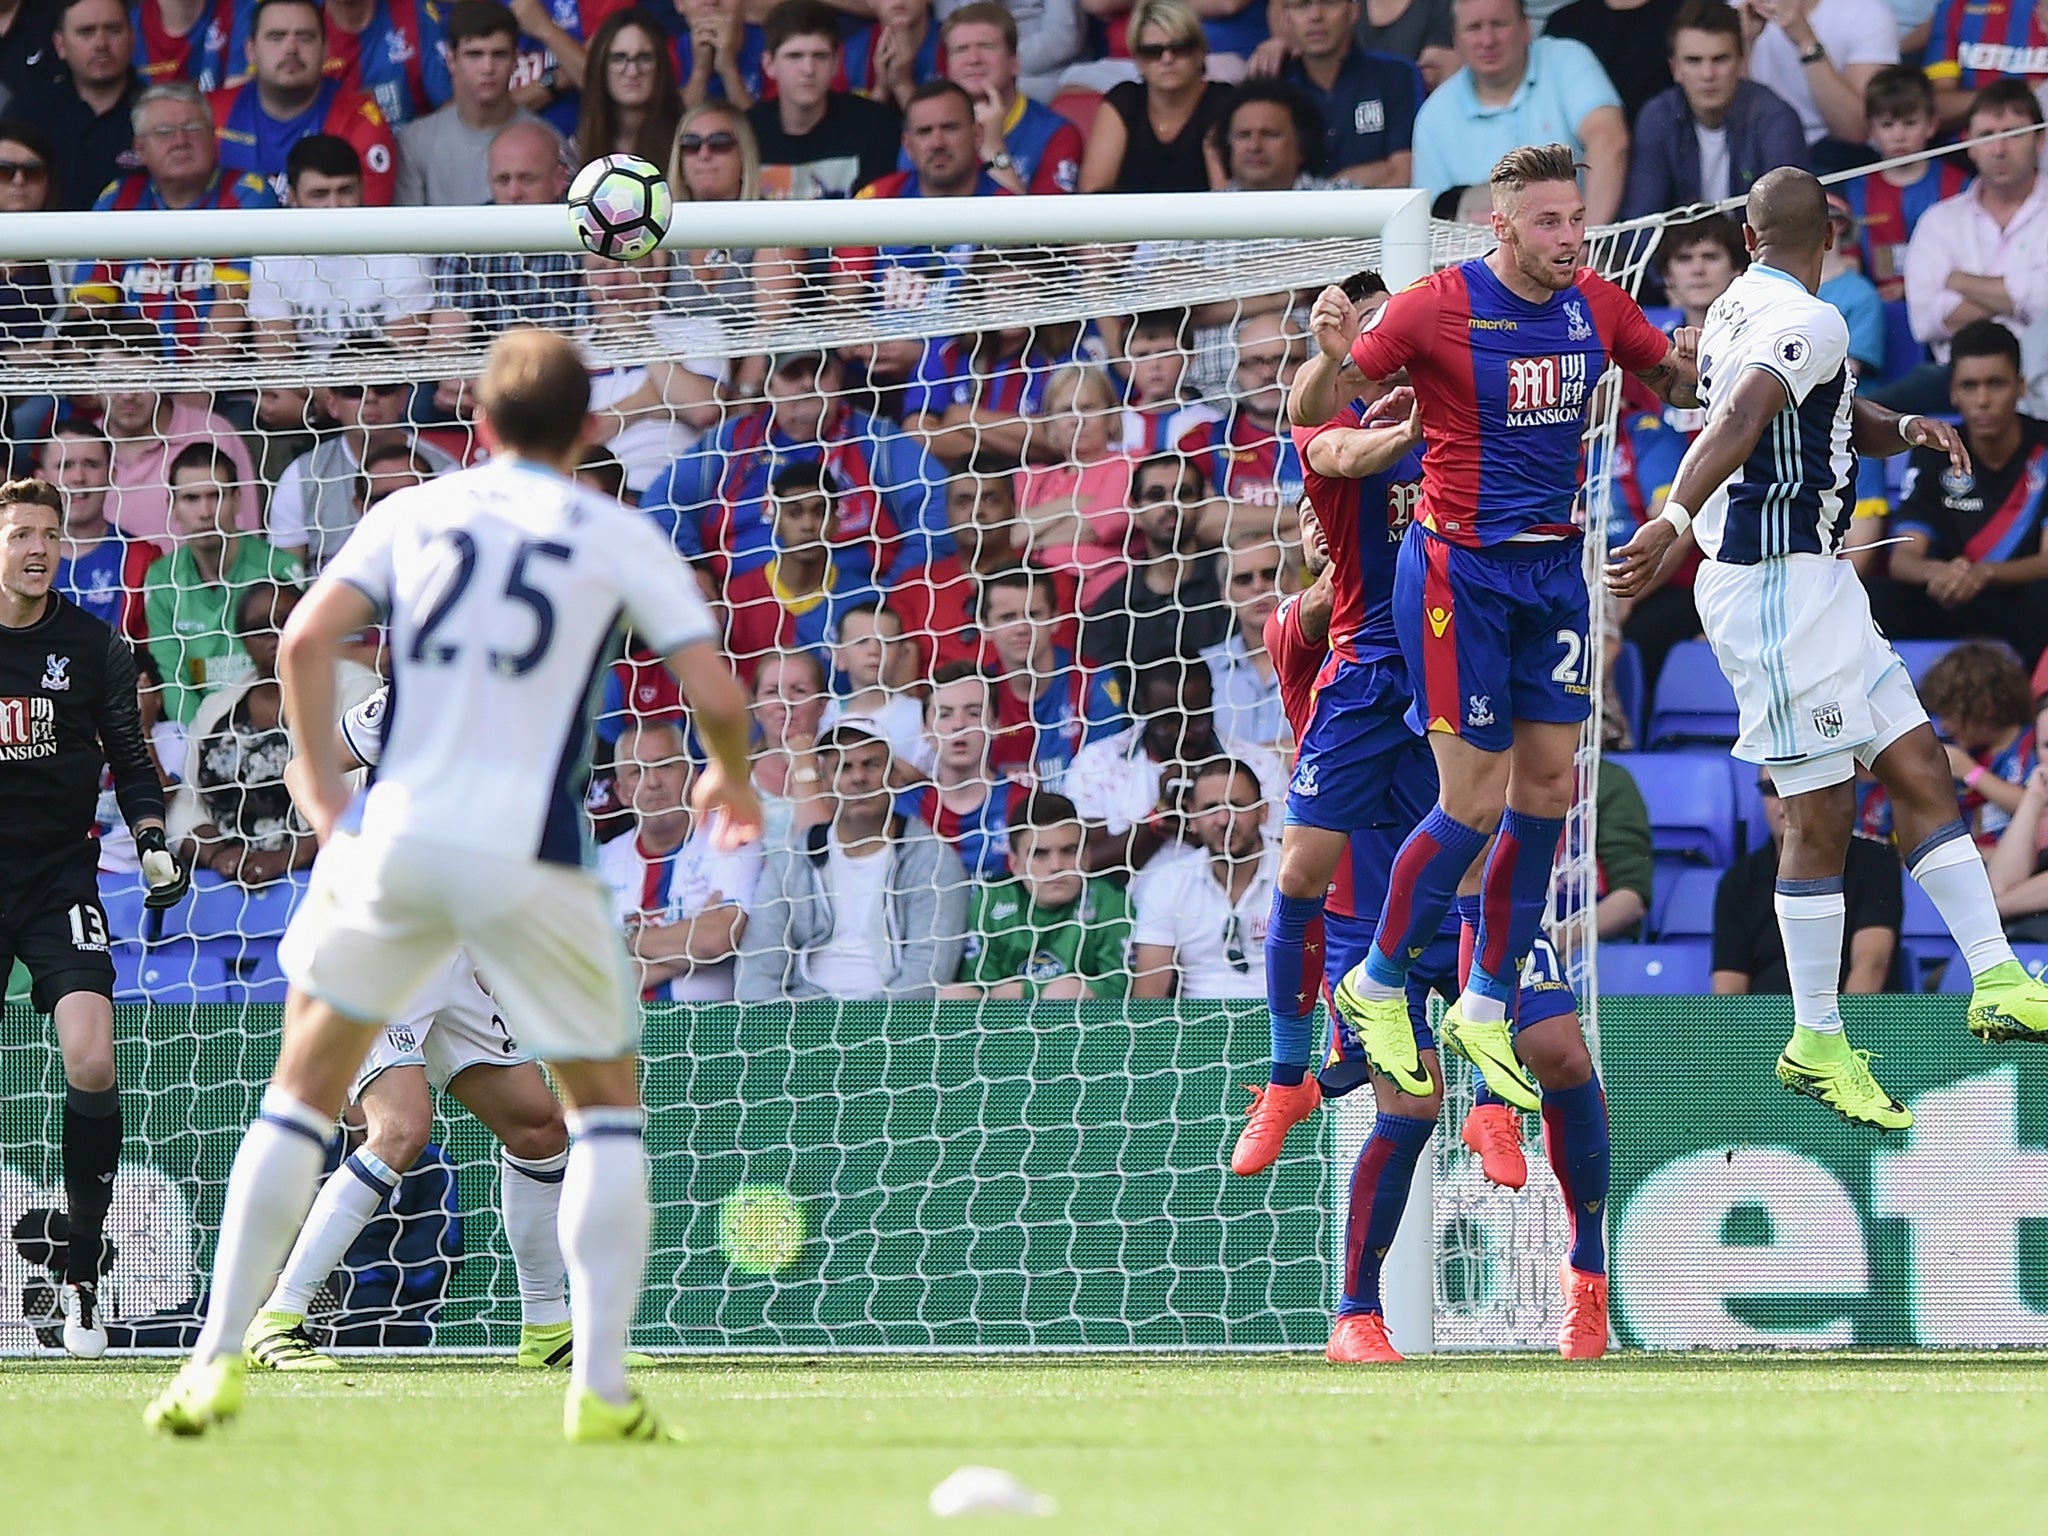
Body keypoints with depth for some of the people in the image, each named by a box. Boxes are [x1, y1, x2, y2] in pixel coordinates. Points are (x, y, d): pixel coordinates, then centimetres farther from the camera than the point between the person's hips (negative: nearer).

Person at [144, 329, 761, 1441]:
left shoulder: (412, 513, 10)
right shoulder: (622, 539, 6)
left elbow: (305, 641, -3)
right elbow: (717, 696, -1)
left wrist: (323, 789, 6)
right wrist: (730, 780, 20)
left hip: (393, 839, 1)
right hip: (529, 861, -1)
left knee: (303, 1088, 14)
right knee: (607, 1100, 15)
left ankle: (216, 1363, 7)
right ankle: (600, 1385, 5)